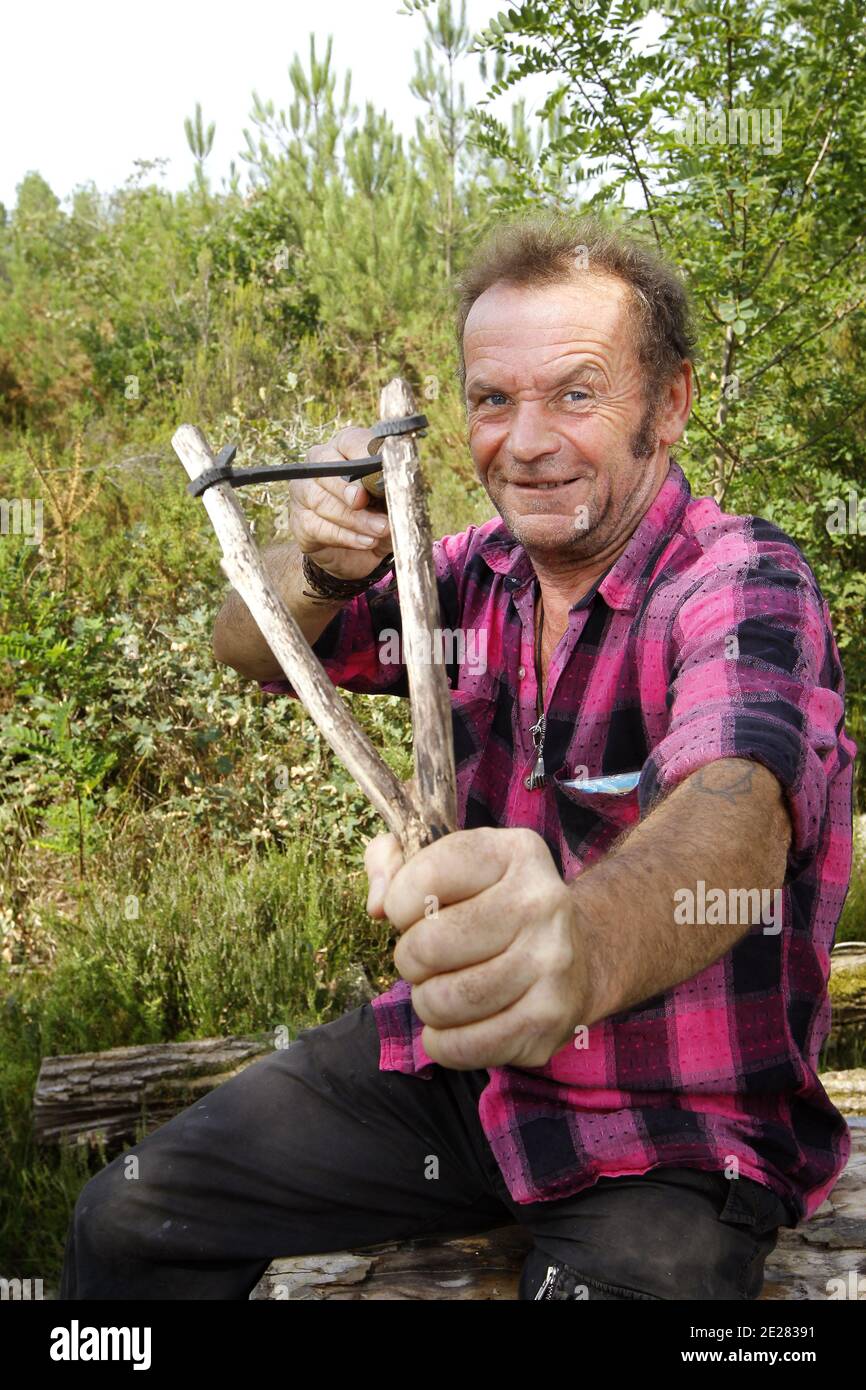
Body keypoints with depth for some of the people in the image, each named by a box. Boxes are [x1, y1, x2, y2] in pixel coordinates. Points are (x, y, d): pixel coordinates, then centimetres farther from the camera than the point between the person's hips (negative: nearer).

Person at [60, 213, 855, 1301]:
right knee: (125, 1225, 0)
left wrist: (578, 945, -61)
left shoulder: (745, 585, -18)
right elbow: (248, 653, 5)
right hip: (457, 1056, 5)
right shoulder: (480, 573, 0)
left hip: (671, 1137, -4)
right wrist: (322, 569, -19)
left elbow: (733, 808, -38)